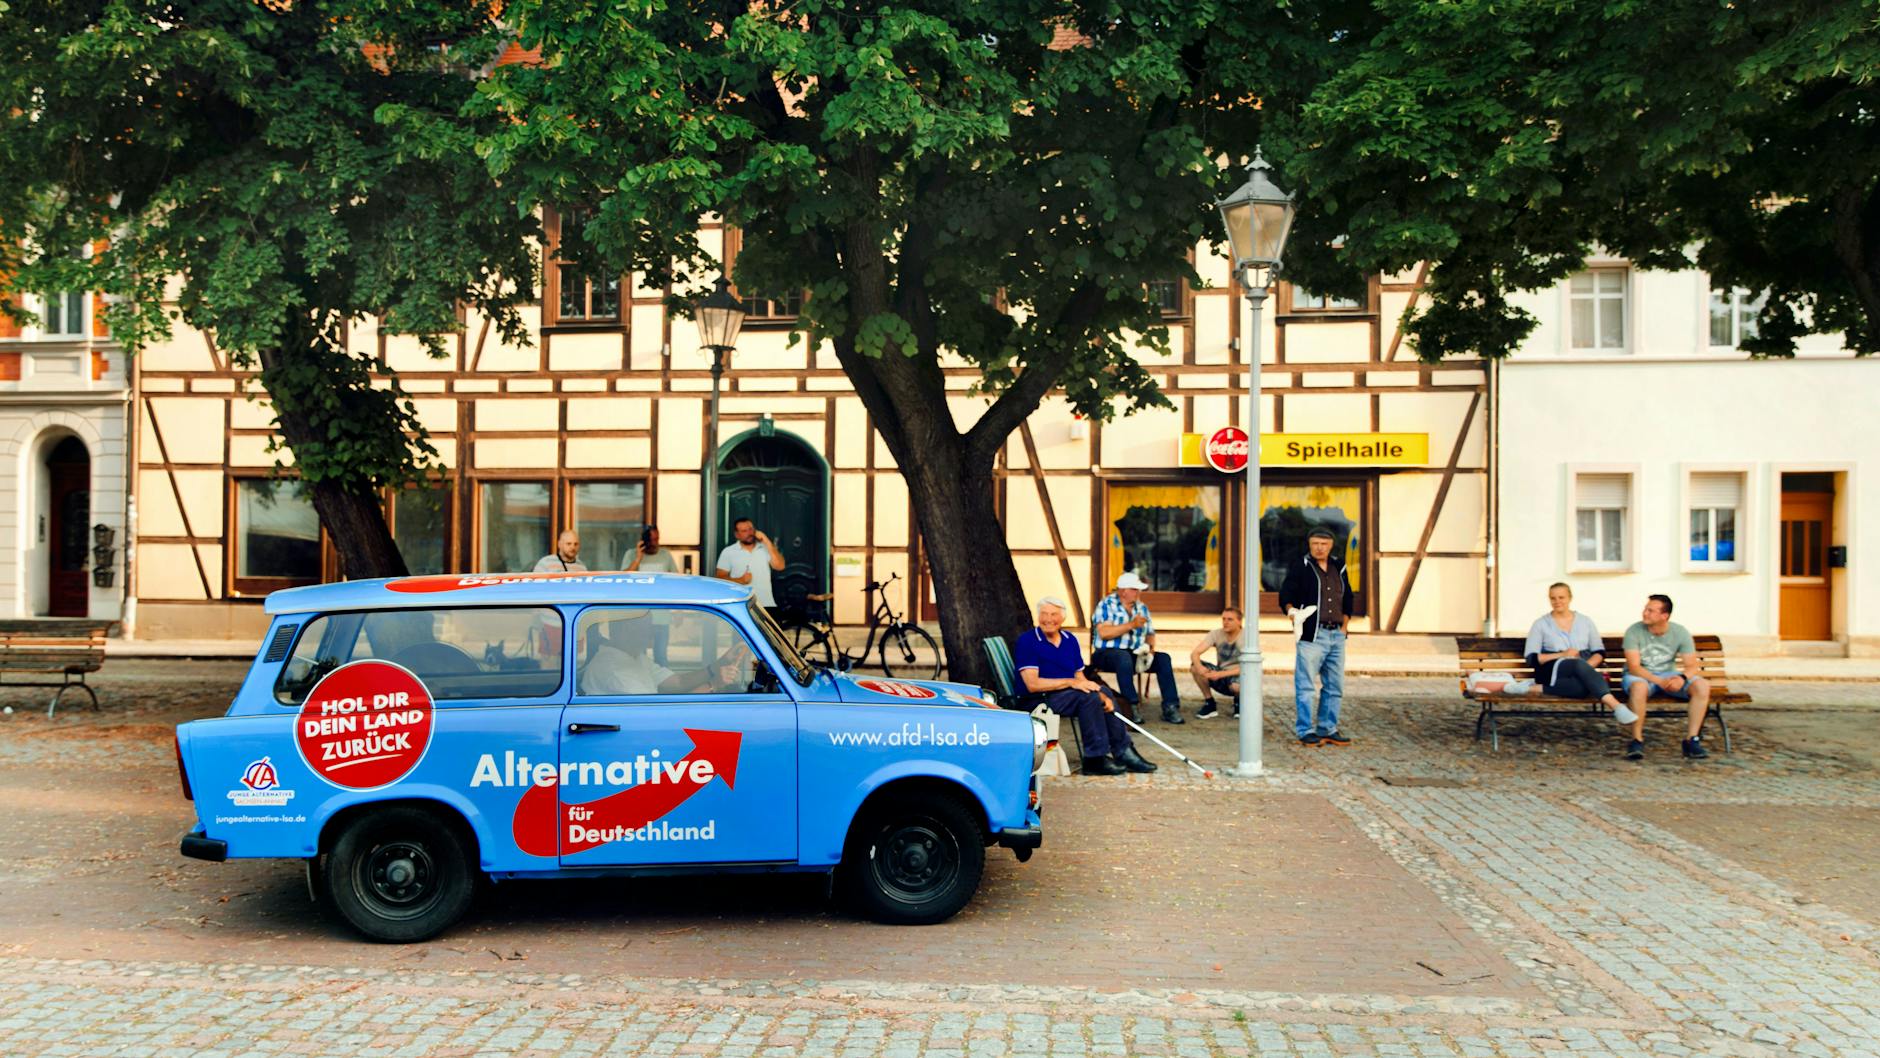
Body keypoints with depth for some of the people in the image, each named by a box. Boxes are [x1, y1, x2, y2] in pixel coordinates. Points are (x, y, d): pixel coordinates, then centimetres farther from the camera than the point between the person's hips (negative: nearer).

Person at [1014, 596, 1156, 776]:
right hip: (1038, 700, -7)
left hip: (1067, 694, 7)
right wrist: (1071, 682, -21)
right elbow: (1033, 684, -19)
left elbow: (1081, 679, 11)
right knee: (1088, 696, -26)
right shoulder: (1027, 641, -10)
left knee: (1103, 692, -13)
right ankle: (1095, 759, -21)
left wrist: (1100, 695, -9)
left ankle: (1123, 752, -5)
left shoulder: (1070, 640, 12)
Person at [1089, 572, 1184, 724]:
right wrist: (1131, 625, -21)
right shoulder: (1107, 605, -5)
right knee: (1124, 657, -38)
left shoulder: (1142, 607, 15)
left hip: (1134, 654, 6)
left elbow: (1150, 634, 17)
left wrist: (1149, 646, -6)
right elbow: (1103, 633, -19)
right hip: (1107, 653, -6)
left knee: (1163, 658, -14)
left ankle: (1170, 706, -17)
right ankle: (1131, 707, -35)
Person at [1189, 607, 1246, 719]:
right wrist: (1199, 666, -38)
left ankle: (1239, 701, 0)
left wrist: (1221, 674, -35)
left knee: (1236, 685, -40)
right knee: (1195, 666, -22)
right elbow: (1194, 653, -14)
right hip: (1220, 677, 4)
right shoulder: (1216, 634, -6)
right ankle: (1210, 705, -6)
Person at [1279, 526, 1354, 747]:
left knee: (1334, 687, 10)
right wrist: (1292, 611, -26)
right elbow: (1285, 596, -6)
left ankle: (1328, 729, 19)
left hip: (1336, 635, 6)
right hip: (1311, 635, -6)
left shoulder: (1339, 568, 15)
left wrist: (1343, 626, 14)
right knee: (1305, 686, -5)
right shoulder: (1300, 568, -1)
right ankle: (1306, 731, 2)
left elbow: (1347, 599, 23)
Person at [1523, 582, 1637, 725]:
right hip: (1552, 671, -3)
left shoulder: (1585, 621, 18)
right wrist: (1562, 655, -12)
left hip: (1581, 670, 3)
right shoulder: (1540, 624, 10)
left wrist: (1587, 666, -11)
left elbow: (1600, 653, 13)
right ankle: (1616, 706, -57)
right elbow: (1531, 658, 1)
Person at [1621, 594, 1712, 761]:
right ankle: (1637, 741, -28)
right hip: (1640, 676, -3)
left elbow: (1692, 665, -7)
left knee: (1702, 686, -23)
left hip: (1668, 675, 3)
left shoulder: (1680, 633, -5)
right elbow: (1633, 667, -20)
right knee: (1639, 687, -40)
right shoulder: (1634, 632, -14)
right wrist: (1659, 681, -34)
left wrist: (1682, 678, -31)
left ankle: (1691, 739, -18)